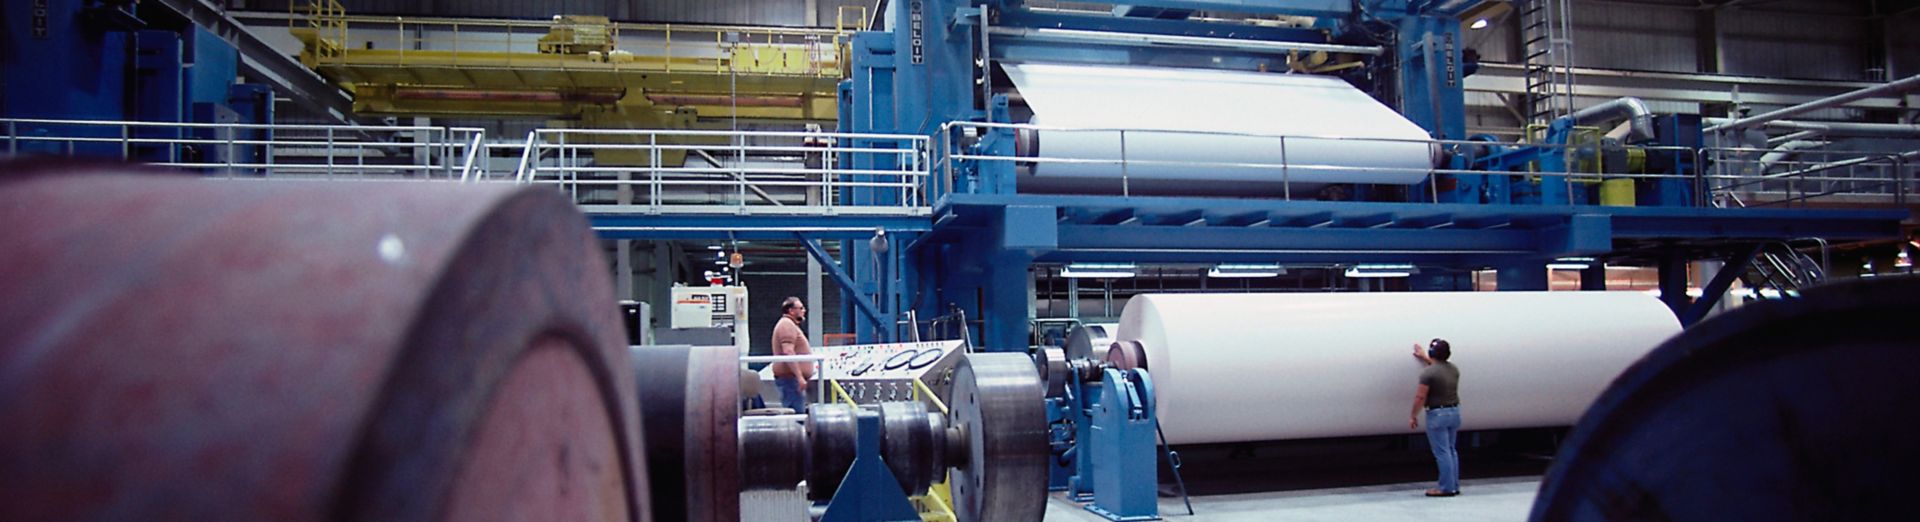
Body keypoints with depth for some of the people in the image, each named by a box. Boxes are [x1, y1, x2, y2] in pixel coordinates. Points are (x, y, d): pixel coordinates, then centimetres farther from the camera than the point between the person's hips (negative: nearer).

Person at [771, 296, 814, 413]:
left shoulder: (790, 325, 23)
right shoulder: (787, 324, -11)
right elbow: (788, 352, -22)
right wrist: (799, 376, -25)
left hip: (792, 377, 11)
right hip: (790, 377, -11)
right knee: (796, 413, -15)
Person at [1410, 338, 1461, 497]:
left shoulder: (1428, 372, -17)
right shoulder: (1453, 369, 5)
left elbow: (1420, 397, -17)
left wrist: (1413, 416, -7)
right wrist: (1424, 358, 38)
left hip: (1437, 414, -7)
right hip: (1454, 412, 8)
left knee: (1442, 453, -2)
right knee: (1451, 450, 17)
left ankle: (1447, 488, 1)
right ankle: (1454, 485, 22)